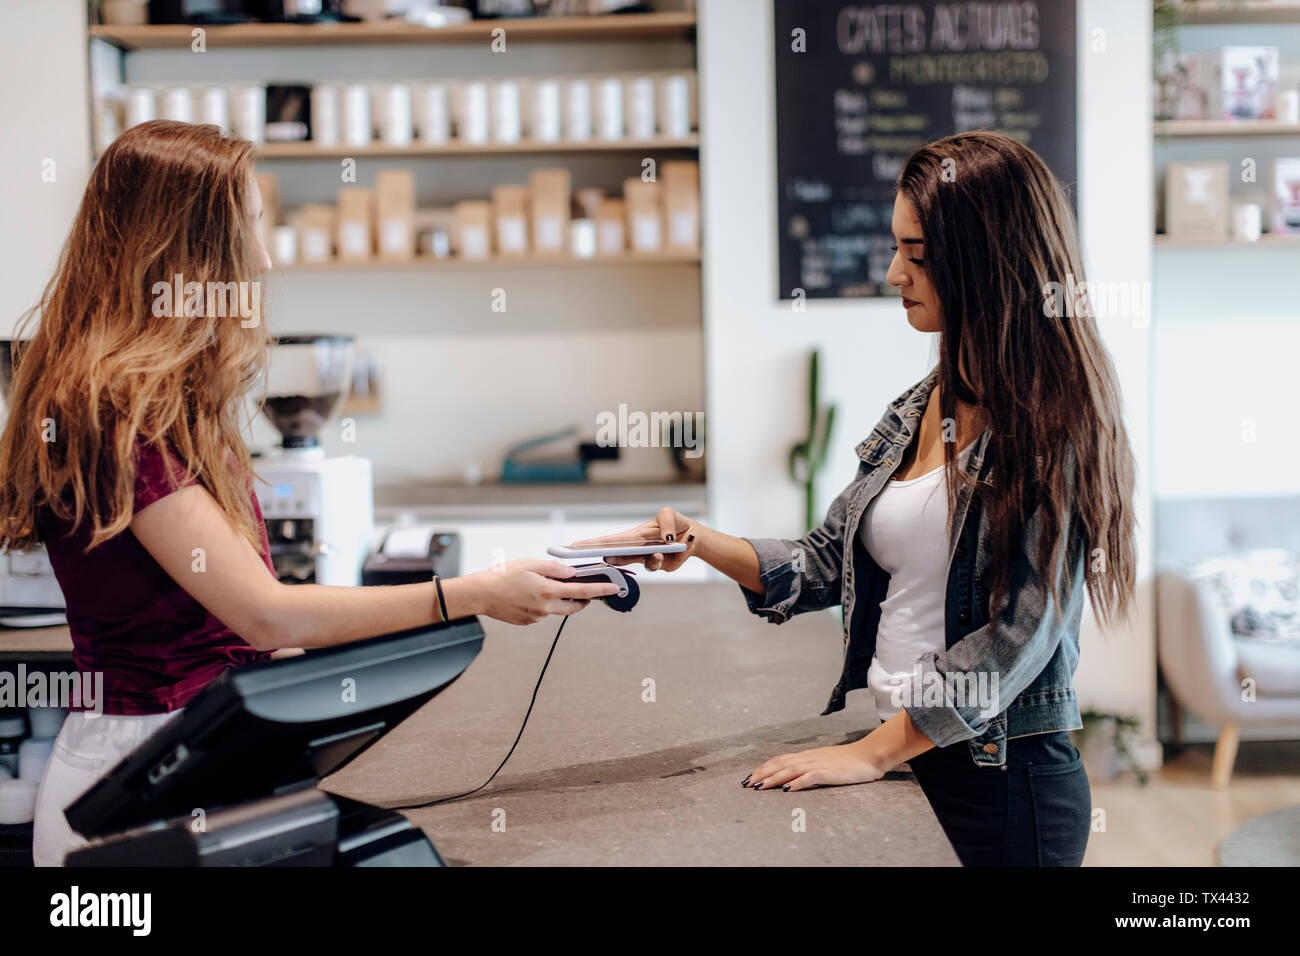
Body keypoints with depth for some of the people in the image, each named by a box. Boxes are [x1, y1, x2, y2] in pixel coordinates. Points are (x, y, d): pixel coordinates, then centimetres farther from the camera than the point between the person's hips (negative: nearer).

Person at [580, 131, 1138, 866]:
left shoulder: (1055, 423, -15)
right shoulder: (918, 412, 8)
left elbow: (1020, 633, -19)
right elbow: (829, 565, 11)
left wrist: (875, 751, -17)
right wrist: (699, 544, -2)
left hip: (1007, 784, -7)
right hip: (908, 758, 7)